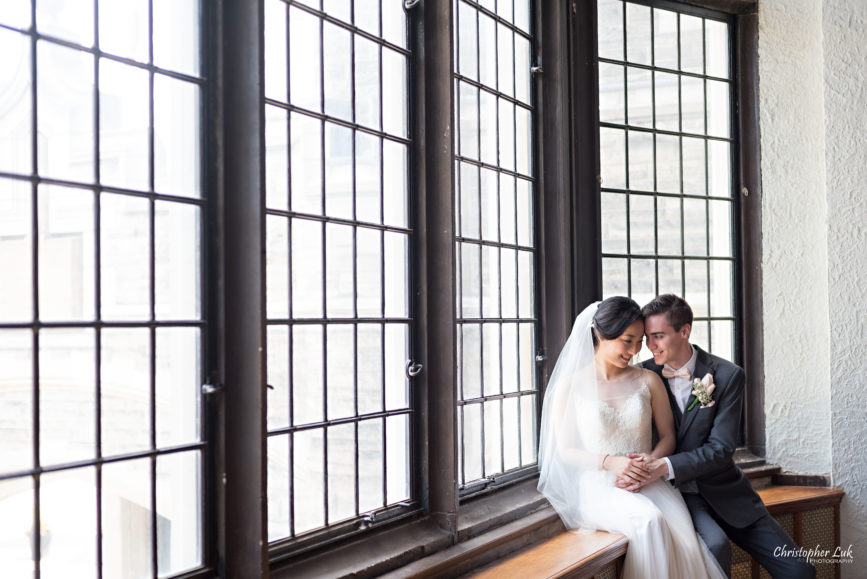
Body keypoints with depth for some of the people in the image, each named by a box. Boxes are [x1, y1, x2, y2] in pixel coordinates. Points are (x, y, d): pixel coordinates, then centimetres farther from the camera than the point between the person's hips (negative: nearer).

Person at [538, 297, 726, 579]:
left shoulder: (649, 381, 9)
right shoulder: (570, 386, 0)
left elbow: (667, 436, 14)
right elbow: (564, 450, 2)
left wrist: (653, 458, -9)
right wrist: (609, 462, -14)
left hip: (649, 482, 3)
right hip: (599, 487, -2)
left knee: (682, 535, -29)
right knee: (650, 522, -34)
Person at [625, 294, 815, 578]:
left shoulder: (727, 376, -7)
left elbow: (721, 449, -13)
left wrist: (666, 466, -28)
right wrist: (641, 466, -21)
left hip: (721, 490, 1)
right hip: (673, 491, -1)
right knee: (714, 546, -32)